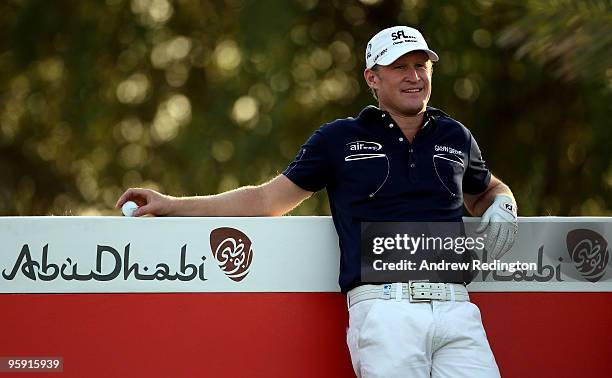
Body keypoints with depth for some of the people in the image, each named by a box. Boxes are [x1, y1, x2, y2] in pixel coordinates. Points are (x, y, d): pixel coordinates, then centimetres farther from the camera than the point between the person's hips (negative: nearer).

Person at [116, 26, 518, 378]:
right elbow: (268, 199, 18)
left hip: (455, 307, 3)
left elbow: (488, 190, 39)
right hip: (384, 307, -2)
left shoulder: (455, 137, 20)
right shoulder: (339, 139, 13)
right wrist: (170, 204, 16)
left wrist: (502, 207, 13)